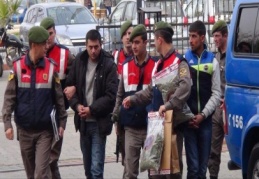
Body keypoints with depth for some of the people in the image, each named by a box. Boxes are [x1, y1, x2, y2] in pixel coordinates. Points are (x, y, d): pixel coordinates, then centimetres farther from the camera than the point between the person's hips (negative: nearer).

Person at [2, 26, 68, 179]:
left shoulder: (51, 67, -2)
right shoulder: (18, 67, -3)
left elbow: (59, 97, 4)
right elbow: (10, 97, -1)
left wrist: (62, 122, 2)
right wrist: (7, 123, -7)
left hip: (45, 130, -1)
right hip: (24, 130, 1)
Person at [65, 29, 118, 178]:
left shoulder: (109, 64, -9)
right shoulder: (79, 61, 4)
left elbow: (111, 95, -12)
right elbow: (70, 85, 10)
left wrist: (91, 109, -16)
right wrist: (77, 105, -6)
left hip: (99, 122, -5)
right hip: (83, 121, 5)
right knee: (88, 166, 15)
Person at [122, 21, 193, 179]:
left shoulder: (179, 62, -12)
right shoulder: (159, 64, 18)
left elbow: (185, 88, -27)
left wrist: (168, 105, -32)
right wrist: (133, 99, 17)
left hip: (173, 121, -9)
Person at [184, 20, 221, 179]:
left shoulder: (212, 61, 6)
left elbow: (216, 93, 3)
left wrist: (203, 115, -7)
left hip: (206, 120, 1)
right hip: (188, 120, -1)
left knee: (203, 166, 6)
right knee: (193, 166, -5)